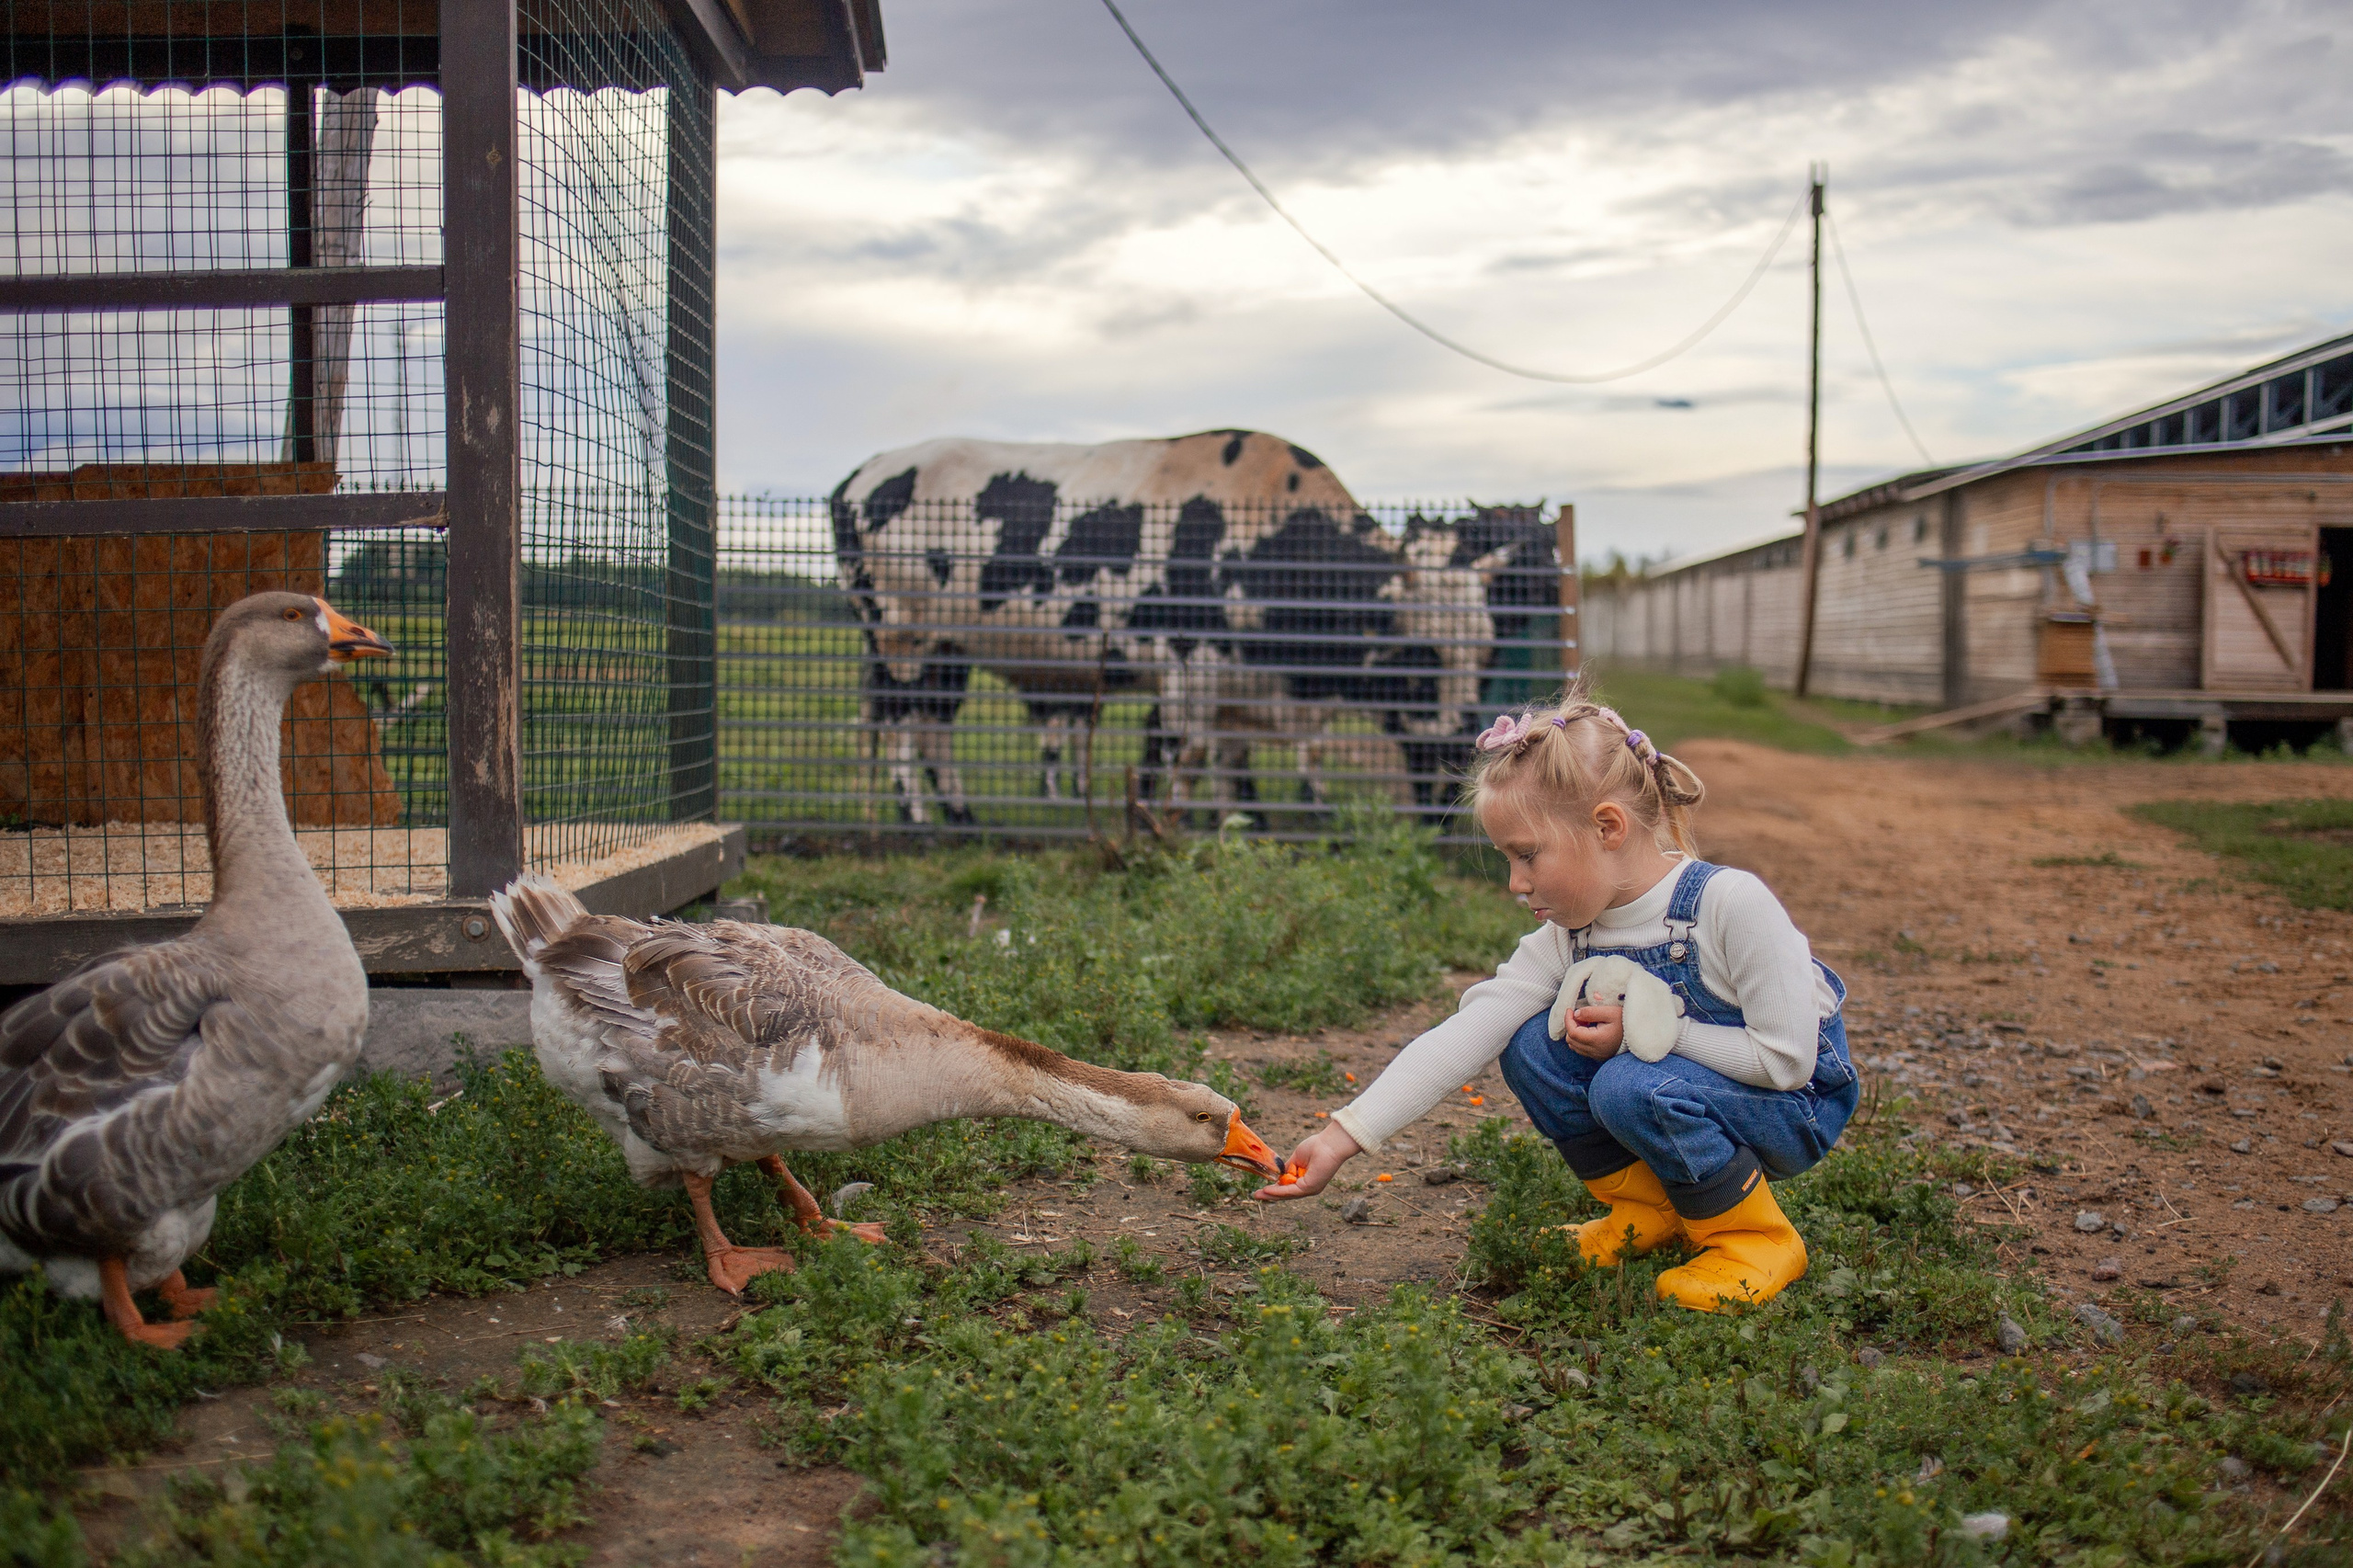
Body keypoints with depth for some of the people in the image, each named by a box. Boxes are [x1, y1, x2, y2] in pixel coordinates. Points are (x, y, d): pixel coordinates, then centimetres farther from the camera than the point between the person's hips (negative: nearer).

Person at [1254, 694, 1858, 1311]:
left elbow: (1788, 1059, -25)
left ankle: (1758, 1237, -7)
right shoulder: (1569, 935, -9)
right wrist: (1343, 1137, -23)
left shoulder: (1731, 903, -27)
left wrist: (1649, 1029, -24)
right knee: (1532, 1046, -11)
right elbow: (1461, 1039, -16)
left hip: (1799, 1108, -6)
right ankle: (1650, 1211, 6)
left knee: (1633, 1087, -31)